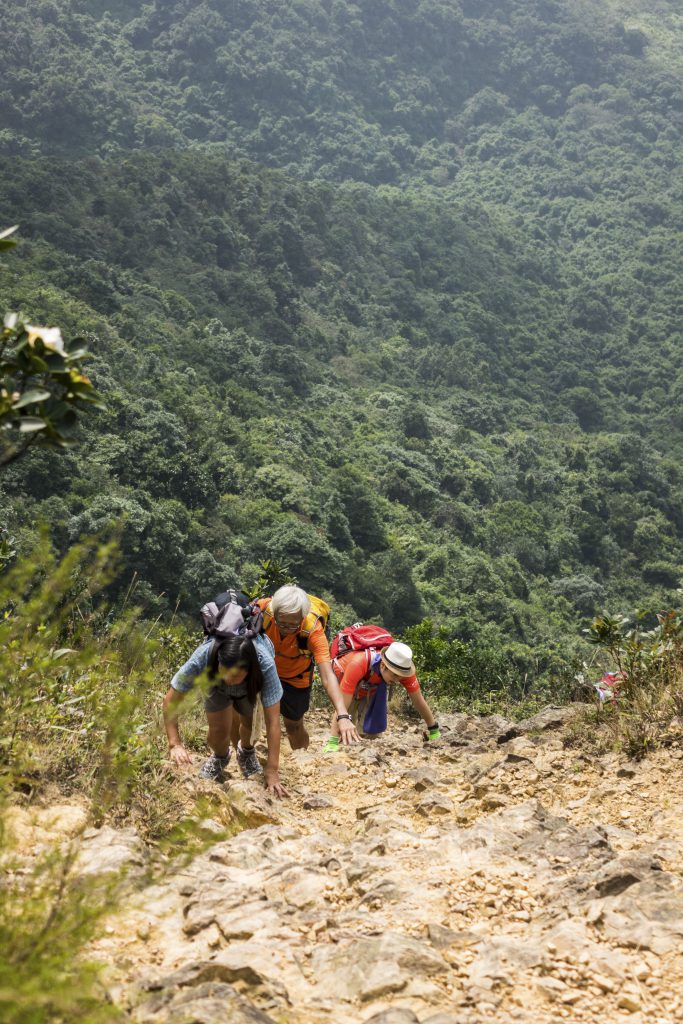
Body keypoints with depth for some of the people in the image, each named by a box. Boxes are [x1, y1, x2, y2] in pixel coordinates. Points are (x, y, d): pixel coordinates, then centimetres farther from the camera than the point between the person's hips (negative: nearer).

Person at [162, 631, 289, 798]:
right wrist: (175, 744, -45)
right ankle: (220, 757, 22)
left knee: (250, 722, -16)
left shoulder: (265, 664, -45)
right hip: (215, 683, 0)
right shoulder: (202, 657, -44)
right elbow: (170, 701, -34)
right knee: (219, 730, -14)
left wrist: (272, 772, -41)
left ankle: (246, 751, 21)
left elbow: (272, 722, -41)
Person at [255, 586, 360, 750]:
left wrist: (342, 715, -55)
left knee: (293, 725, 9)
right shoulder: (262, 609, -36)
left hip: (295, 677, -1)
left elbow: (327, 676, -44)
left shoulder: (313, 630, -38)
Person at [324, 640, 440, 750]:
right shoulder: (358, 664, -47)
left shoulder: (403, 667, -34)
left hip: (371, 685, 3)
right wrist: (332, 742, -49)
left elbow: (419, 702, -20)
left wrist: (434, 731, -13)